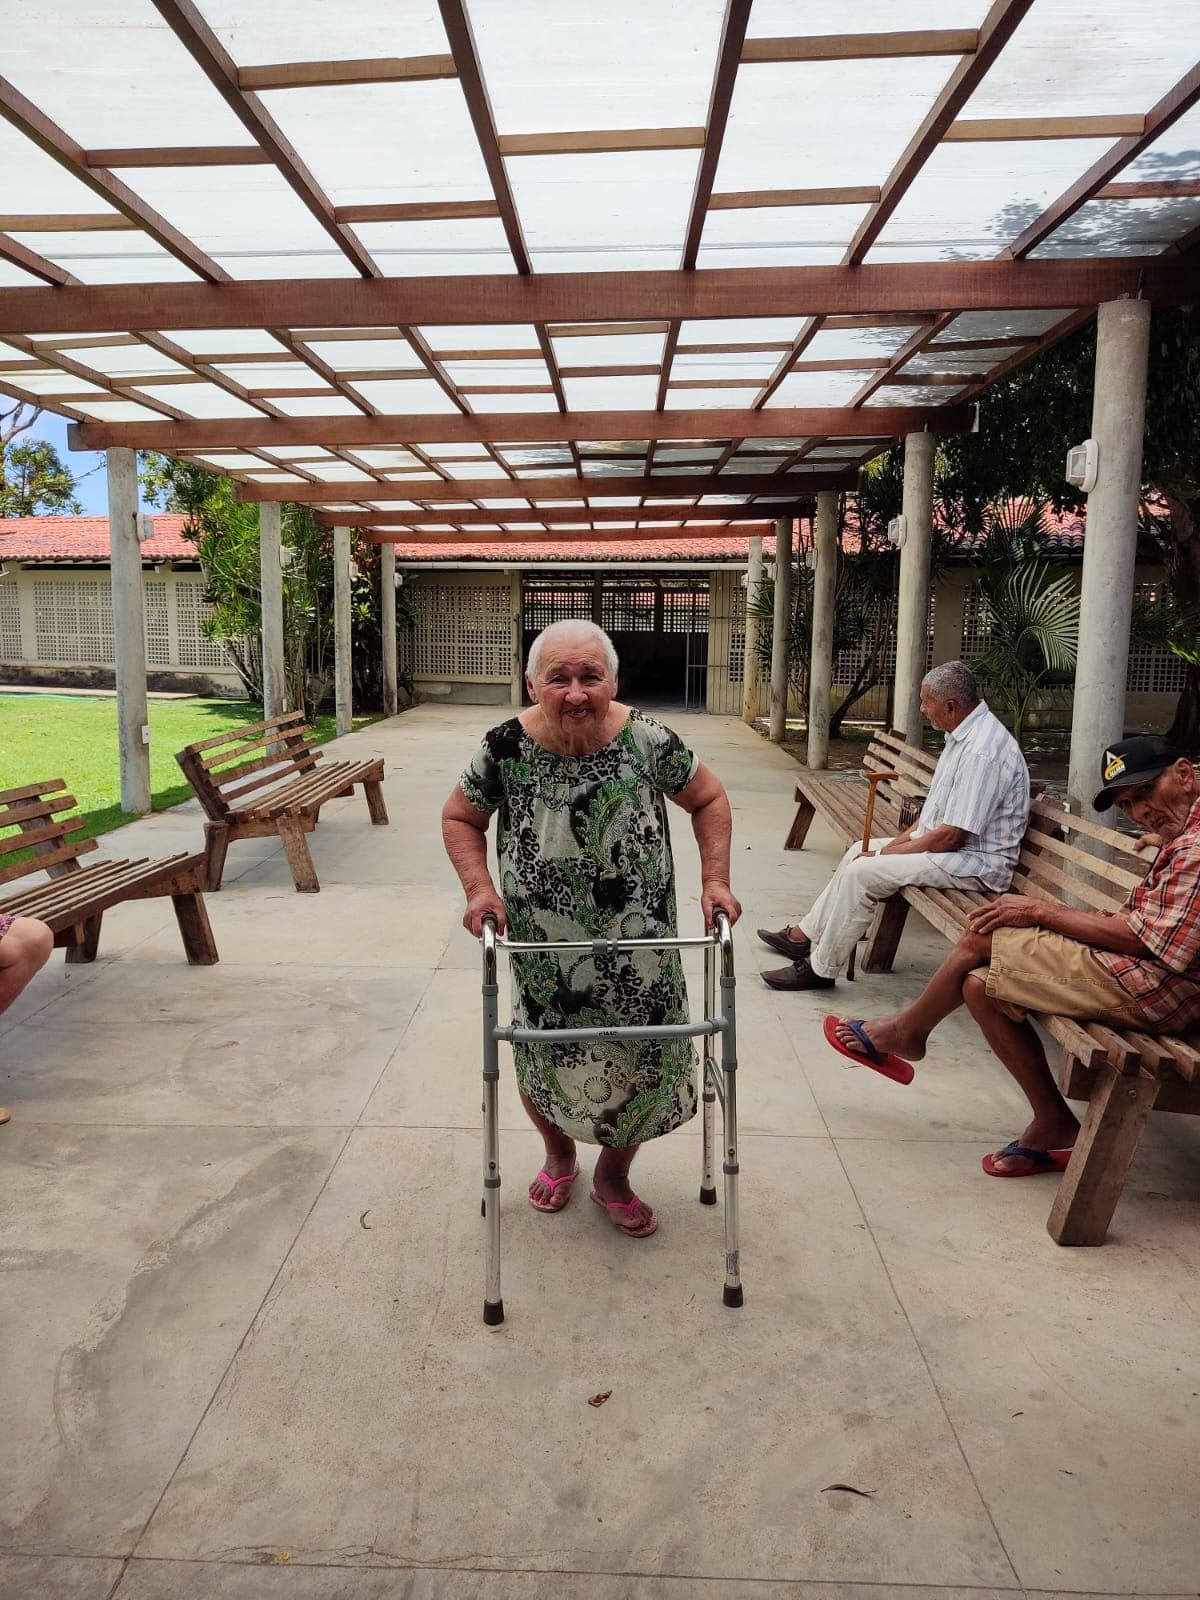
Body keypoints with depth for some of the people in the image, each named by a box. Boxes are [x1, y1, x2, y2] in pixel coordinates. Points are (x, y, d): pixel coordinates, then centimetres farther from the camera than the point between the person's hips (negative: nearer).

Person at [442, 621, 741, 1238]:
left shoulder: (646, 740, -15)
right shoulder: (507, 747, -14)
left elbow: (709, 798, 1)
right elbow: (460, 817, 2)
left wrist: (715, 880, -8)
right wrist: (478, 888, -11)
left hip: (638, 947, 0)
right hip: (542, 948, 0)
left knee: (642, 1061, 9)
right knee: (545, 1062, 14)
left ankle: (613, 1176, 40)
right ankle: (559, 1155, 48)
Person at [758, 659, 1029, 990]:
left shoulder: (982, 750, -26)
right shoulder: (964, 735, 8)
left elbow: (951, 835, -26)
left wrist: (885, 854, -16)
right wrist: (897, 842, 3)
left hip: (975, 861, -11)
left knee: (863, 871, -19)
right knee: (860, 851, 13)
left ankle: (821, 968, -7)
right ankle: (807, 934, 20)